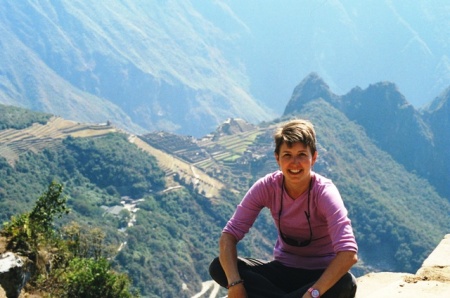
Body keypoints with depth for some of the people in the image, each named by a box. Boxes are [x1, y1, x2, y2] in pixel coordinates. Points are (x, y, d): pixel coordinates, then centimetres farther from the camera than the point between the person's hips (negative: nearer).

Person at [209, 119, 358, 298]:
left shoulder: (324, 192, -21)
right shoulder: (266, 187, -12)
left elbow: (349, 253, -33)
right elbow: (229, 234, -16)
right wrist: (235, 283, -33)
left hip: (321, 275, -3)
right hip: (282, 270, 3)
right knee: (218, 268, -21)